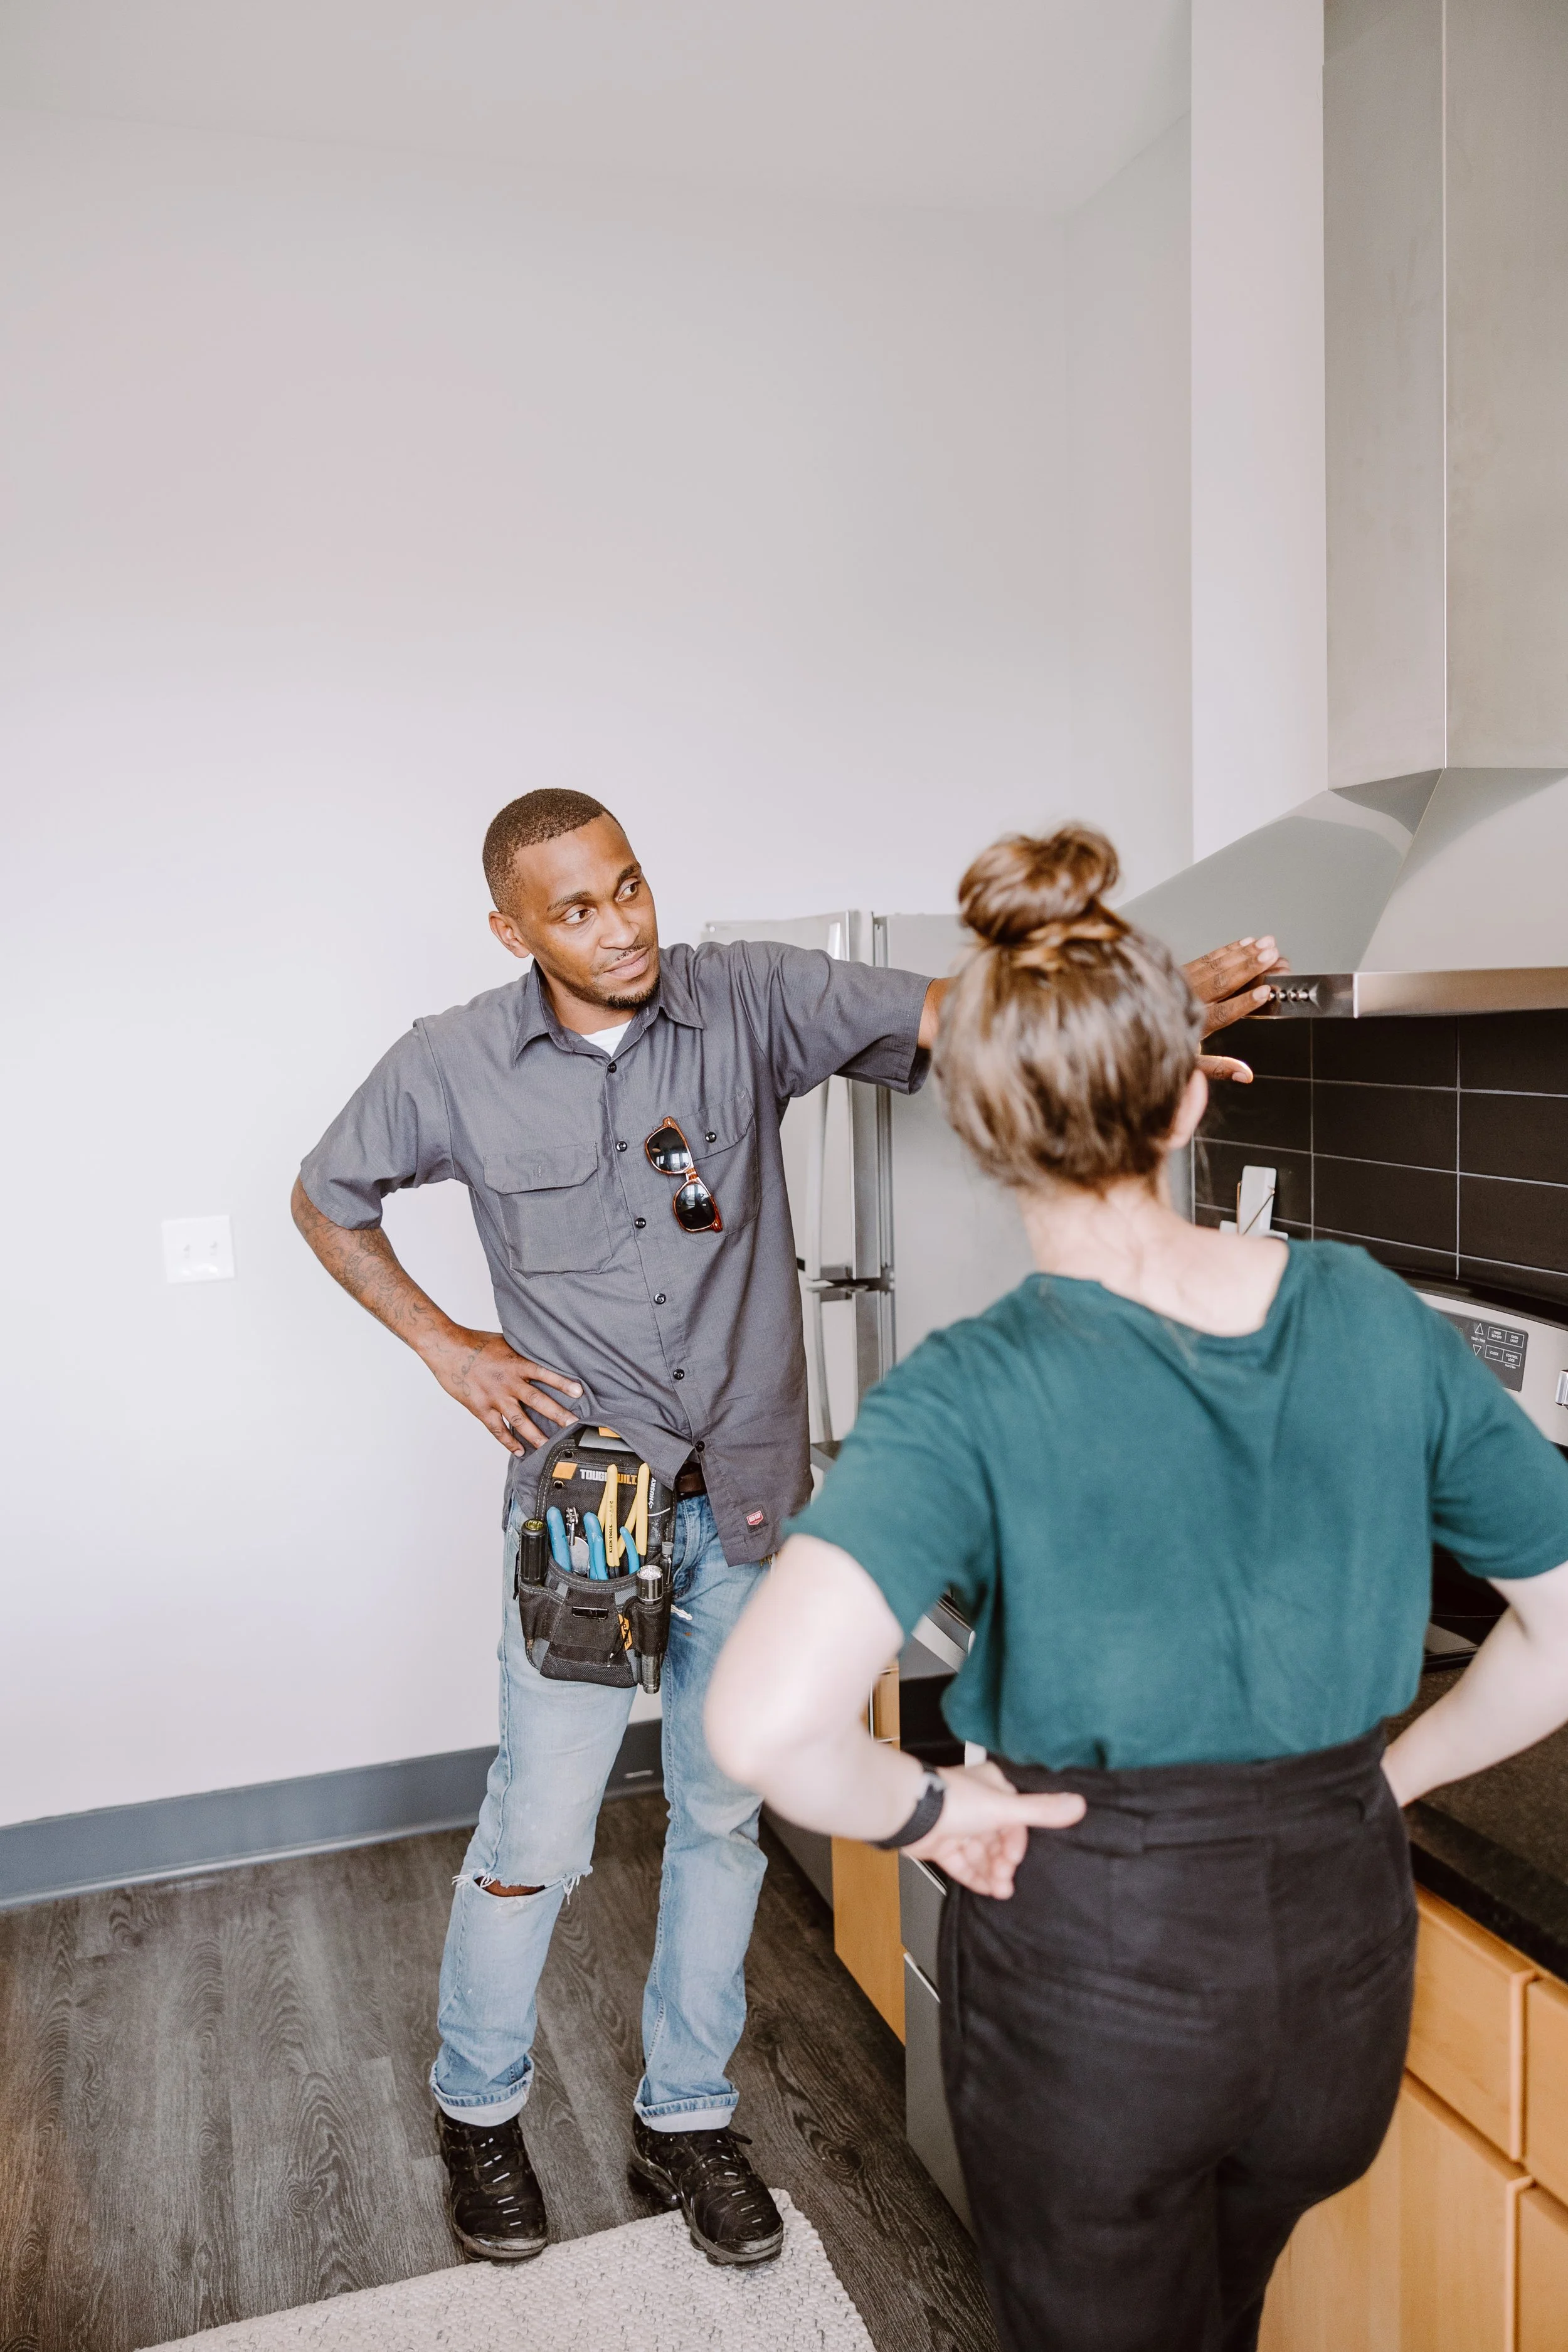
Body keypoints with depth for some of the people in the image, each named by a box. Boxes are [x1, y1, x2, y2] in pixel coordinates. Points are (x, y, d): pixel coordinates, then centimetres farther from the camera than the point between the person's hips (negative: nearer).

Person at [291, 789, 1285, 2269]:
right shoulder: (453, 1067, -6)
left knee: (724, 1811, 14)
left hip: (746, 1488, 2)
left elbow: (952, 1015, -17)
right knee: (540, 1827, 4)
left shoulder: (750, 1002, -7)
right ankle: (477, 2107, 34)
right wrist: (444, 1347, -1)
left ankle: (684, 2118, 36)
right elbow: (326, 1200, 10)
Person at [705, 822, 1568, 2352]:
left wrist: (924, 1812, -16)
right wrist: (1386, 1776, 7)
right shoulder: (1375, 1320, -11)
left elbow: (766, 1722, -35)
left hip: (1090, 1956, -4)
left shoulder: (972, 1397, -23)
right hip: (1344, 1947, 4)